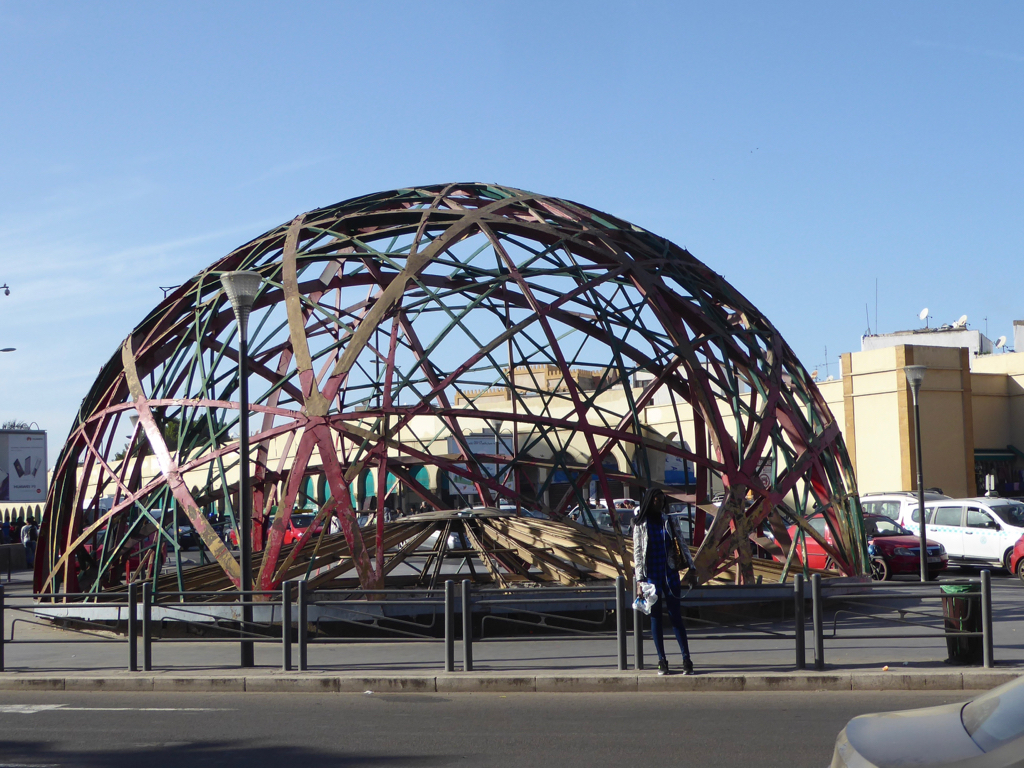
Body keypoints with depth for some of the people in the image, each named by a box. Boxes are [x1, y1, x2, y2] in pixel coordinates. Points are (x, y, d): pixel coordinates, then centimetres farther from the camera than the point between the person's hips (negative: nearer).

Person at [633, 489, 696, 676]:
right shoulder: (640, 525, 1)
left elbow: (682, 544, 11)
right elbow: (637, 552, -1)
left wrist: (691, 567, 4)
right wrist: (639, 580, -7)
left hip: (670, 573, 1)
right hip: (651, 575, -1)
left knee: (675, 615, -2)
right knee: (655, 617, 3)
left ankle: (686, 660, -4)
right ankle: (662, 661, 8)